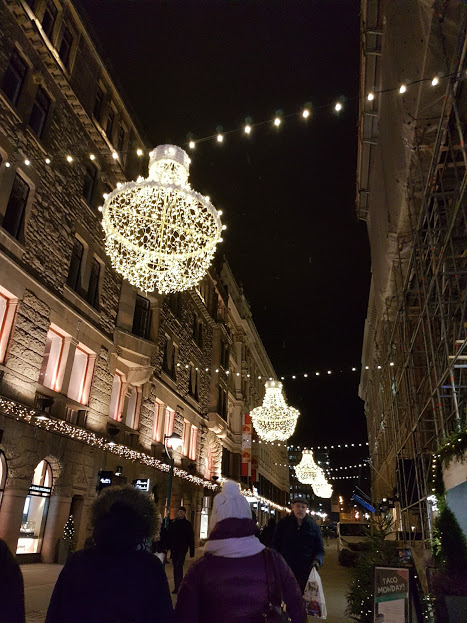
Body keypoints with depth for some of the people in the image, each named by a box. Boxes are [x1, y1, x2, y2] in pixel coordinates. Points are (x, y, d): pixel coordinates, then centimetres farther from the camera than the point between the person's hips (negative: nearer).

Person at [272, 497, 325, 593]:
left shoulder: (313, 526, 5)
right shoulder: (283, 524, 2)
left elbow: (320, 549, 9)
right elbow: (275, 546, 7)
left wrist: (317, 560, -11)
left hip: (306, 572, 1)